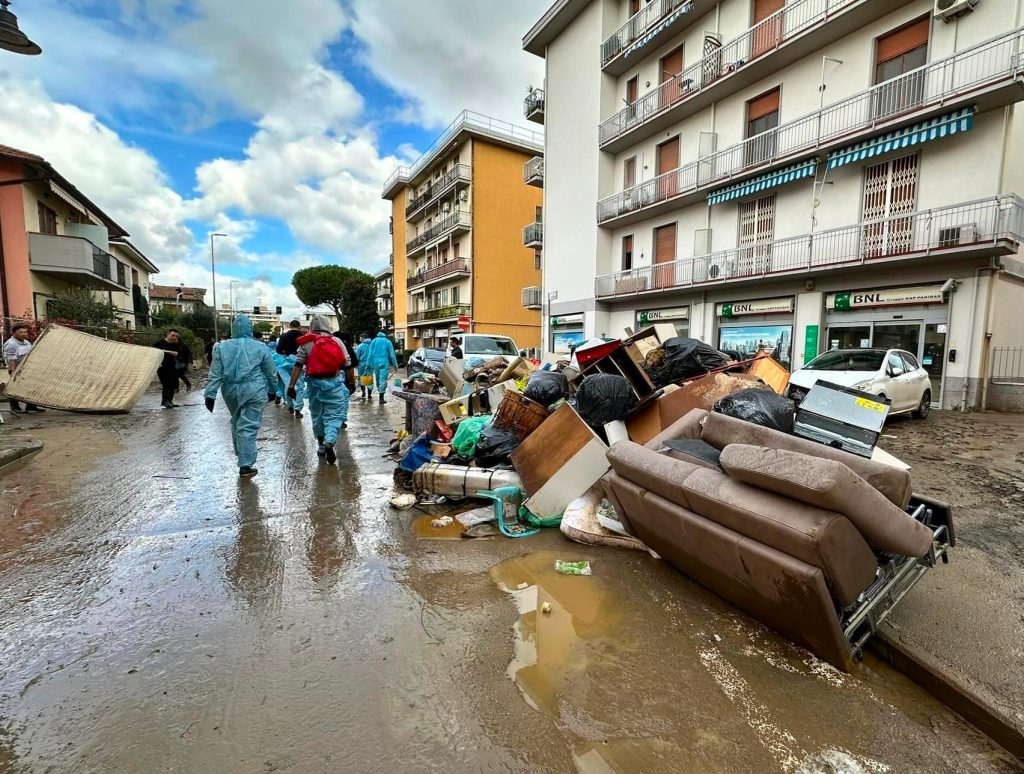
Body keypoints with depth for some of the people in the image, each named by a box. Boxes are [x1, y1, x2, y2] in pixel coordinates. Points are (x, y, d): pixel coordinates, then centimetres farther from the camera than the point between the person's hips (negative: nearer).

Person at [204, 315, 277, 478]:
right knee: (248, 427, -3)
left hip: (231, 391, 3)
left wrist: (210, 394, 2)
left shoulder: (222, 347, 3)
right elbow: (271, 373, 5)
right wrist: (272, 390, 18)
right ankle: (245, 465, -5)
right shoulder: (260, 347, -2)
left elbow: (215, 374, -1)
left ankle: (241, 456, 35)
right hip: (254, 392, -3)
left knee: (237, 423, 23)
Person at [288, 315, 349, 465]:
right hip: (334, 382, -2)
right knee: (334, 415, 0)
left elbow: (298, 365, -5)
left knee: (317, 415, 16)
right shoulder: (337, 341, 3)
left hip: (314, 382, 2)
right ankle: (329, 443, -23)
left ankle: (321, 446, 27)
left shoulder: (306, 343, 3)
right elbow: (346, 364, 1)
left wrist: (291, 385, -6)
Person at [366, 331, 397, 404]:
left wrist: (369, 364, 6)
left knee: (377, 378, 17)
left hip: (375, 362, 2)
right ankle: (381, 398, -8)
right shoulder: (388, 342, 6)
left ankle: (380, 391, 26)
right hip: (384, 362, -2)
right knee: (383, 379, -5)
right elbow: (392, 355, 2)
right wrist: (395, 364, 4)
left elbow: (370, 354, 5)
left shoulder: (373, 341, 10)